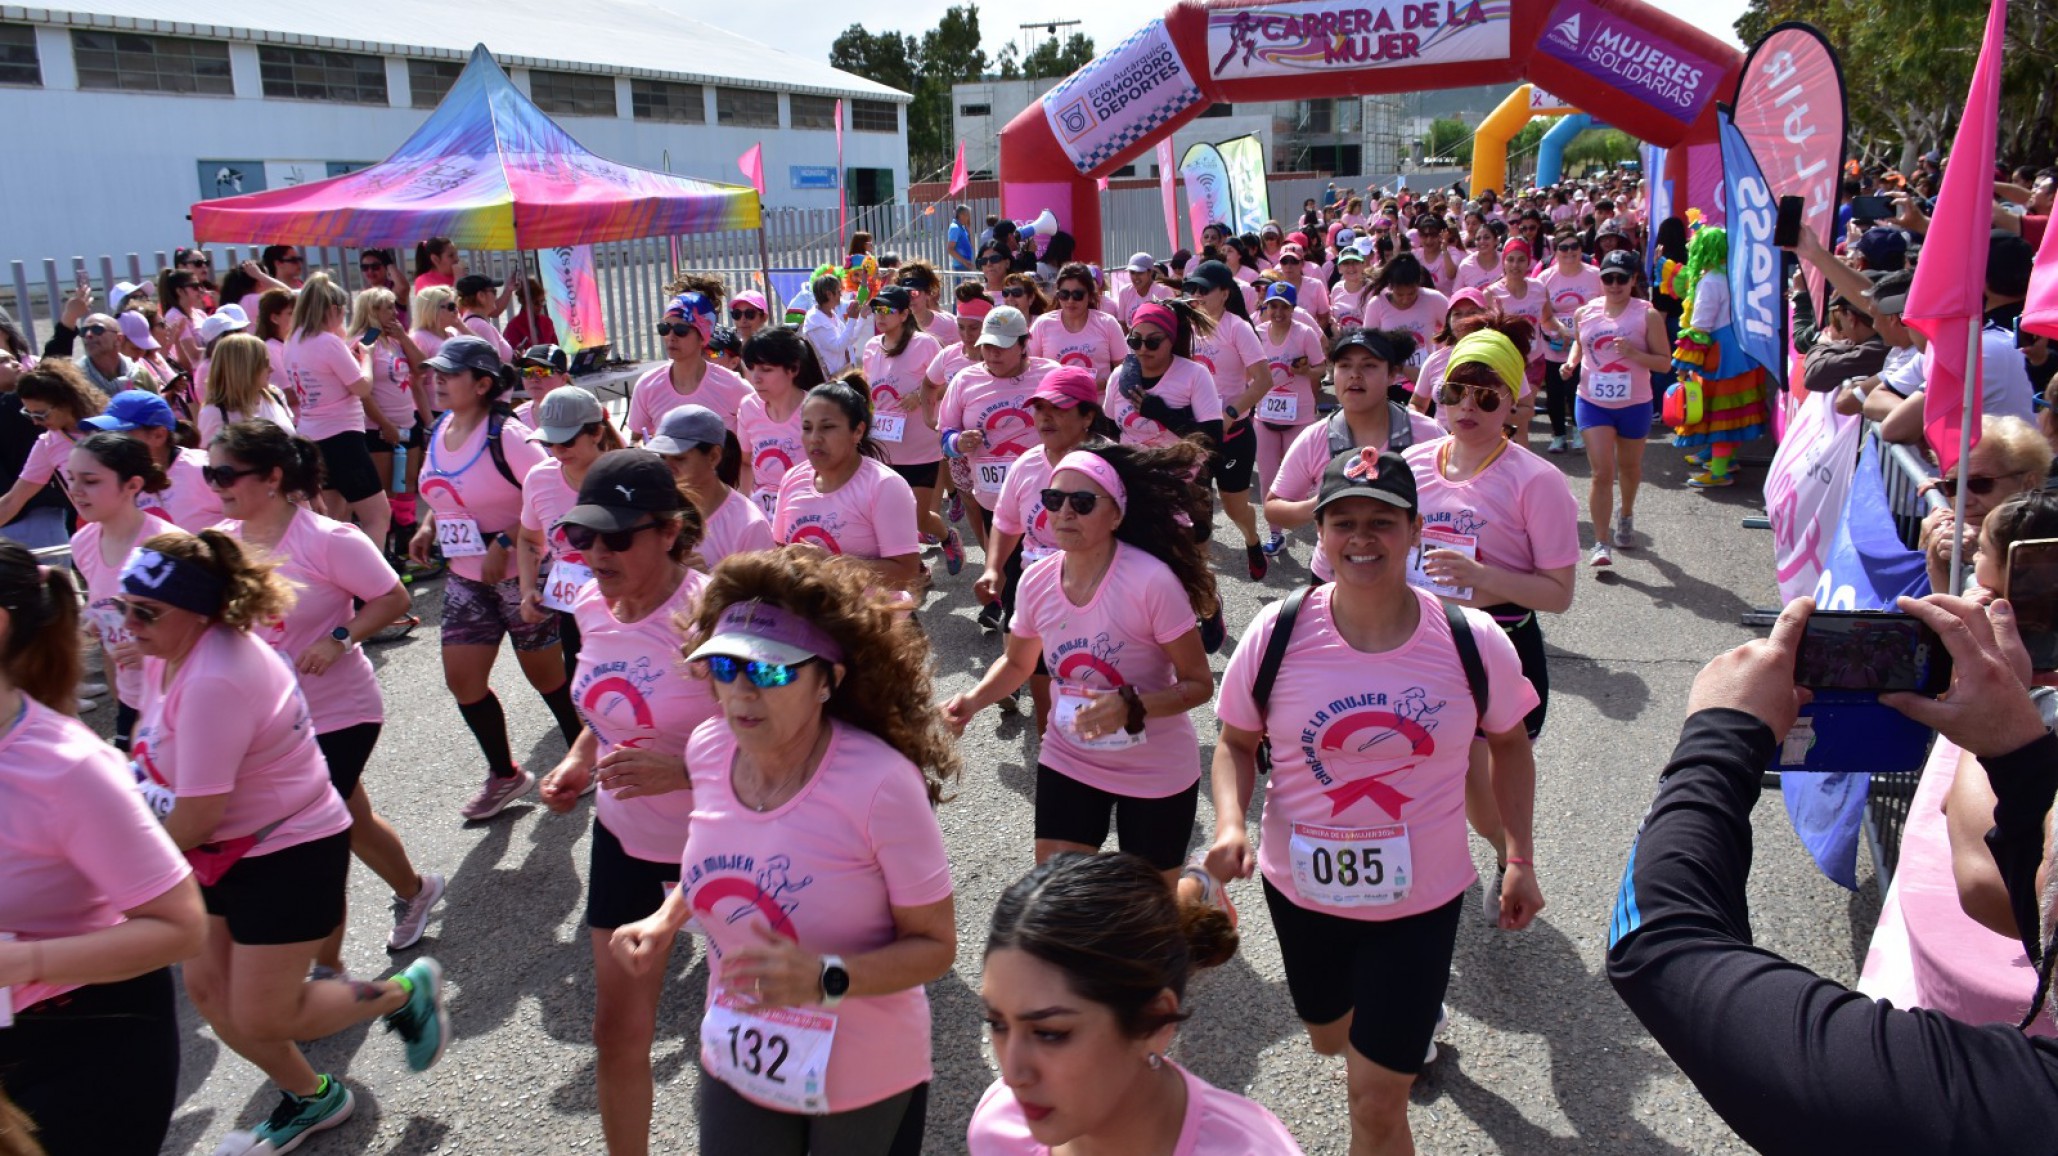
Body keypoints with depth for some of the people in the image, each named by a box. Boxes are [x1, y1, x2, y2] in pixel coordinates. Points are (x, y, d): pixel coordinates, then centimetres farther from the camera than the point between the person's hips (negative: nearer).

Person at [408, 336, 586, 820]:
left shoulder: (505, 435, -20)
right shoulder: (440, 430, 4)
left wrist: (503, 544, -26)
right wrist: (429, 526, 3)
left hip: (520, 575, -7)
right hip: (467, 578, 7)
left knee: (544, 674, 7)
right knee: (461, 678, 5)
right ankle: (504, 775, 22)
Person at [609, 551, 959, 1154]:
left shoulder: (880, 785, -29)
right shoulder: (708, 748, -11)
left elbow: (935, 944, -19)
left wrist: (825, 979, -33)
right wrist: (664, 920, -5)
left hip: (863, 1084, -4)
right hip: (734, 1064, 5)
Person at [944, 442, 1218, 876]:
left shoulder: (1152, 582, -26)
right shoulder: (1036, 581, -11)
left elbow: (1199, 683, -18)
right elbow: (1017, 662, 9)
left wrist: (1132, 706, -35)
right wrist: (973, 700, -10)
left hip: (1155, 774, -4)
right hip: (1068, 764, 4)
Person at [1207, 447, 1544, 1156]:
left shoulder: (1473, 643, -14)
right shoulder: (1277, 633, -15)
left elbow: (1510, 744, 4)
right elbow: (1237, 742, -2)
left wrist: (1519, 861, 5)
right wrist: (1230, 826, -19)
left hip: (1420, 899, -2)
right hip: (1300, 890, 2)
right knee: (1331, 1038, 29)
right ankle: (1414, 1018, 62)